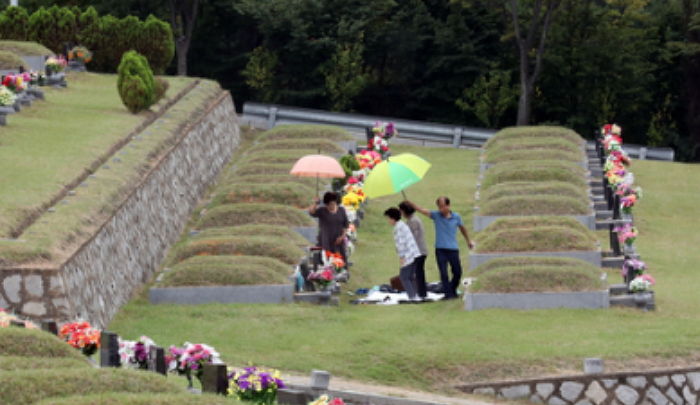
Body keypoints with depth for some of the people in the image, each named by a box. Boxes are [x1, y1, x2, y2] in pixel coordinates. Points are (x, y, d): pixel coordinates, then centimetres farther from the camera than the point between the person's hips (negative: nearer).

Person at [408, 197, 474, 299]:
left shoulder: (456, 217, 1)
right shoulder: (436, 215, -2)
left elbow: (462, 228, 19)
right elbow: (422, 210, -13)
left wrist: (468, 241, 30)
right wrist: (410, 203, -27)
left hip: (453, 249, 1)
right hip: (440, 249, -1)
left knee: (457, 272, 6)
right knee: (443, 273, -7)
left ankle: (453, 291, 26)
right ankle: (448, 294, 0)